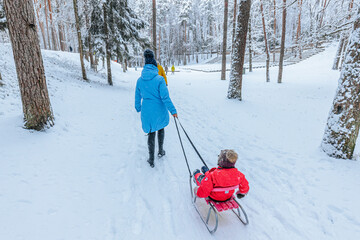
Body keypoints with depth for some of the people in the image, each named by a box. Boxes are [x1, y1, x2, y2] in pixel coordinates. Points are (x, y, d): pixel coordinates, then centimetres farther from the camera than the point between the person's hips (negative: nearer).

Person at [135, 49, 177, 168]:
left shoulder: (140, 80, -2)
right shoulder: (159, 79, -15)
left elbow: (137, 96, 9)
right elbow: (165, 97, -17)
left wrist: (138, 108, 26)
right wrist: (173, 110, -11)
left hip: (147, 112, 3)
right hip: (159, 111, -2)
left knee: (151, 133, 13)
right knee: (160, 129, 23)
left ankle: (151, 159, 16)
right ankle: (160, 151, 36)